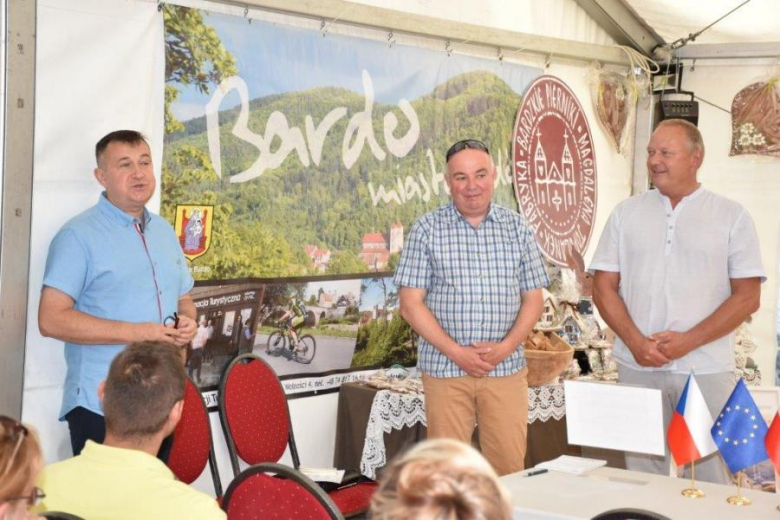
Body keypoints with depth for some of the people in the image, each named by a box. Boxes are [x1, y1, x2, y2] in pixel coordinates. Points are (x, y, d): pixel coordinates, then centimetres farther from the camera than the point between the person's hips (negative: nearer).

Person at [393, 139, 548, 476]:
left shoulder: (517, 229, 9)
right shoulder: (427, 230, 2)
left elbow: (533, 299, 9)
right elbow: (411, 304, -2)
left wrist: (506, 347, -8)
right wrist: (456, 352, -11)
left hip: (507, 368, 2)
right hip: (445, 369, -2)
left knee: (509, 467, 2)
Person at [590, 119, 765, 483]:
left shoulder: (731, 216, 3)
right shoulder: (626, 213, 9)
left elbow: (747, 297, -3)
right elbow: (603, 288, 6)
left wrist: (687, 341, -12)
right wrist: (636, 342, -9)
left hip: (706, 370, -2)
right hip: (638, 368, 2)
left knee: (711, 476, 1)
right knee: (642, 477, 8)